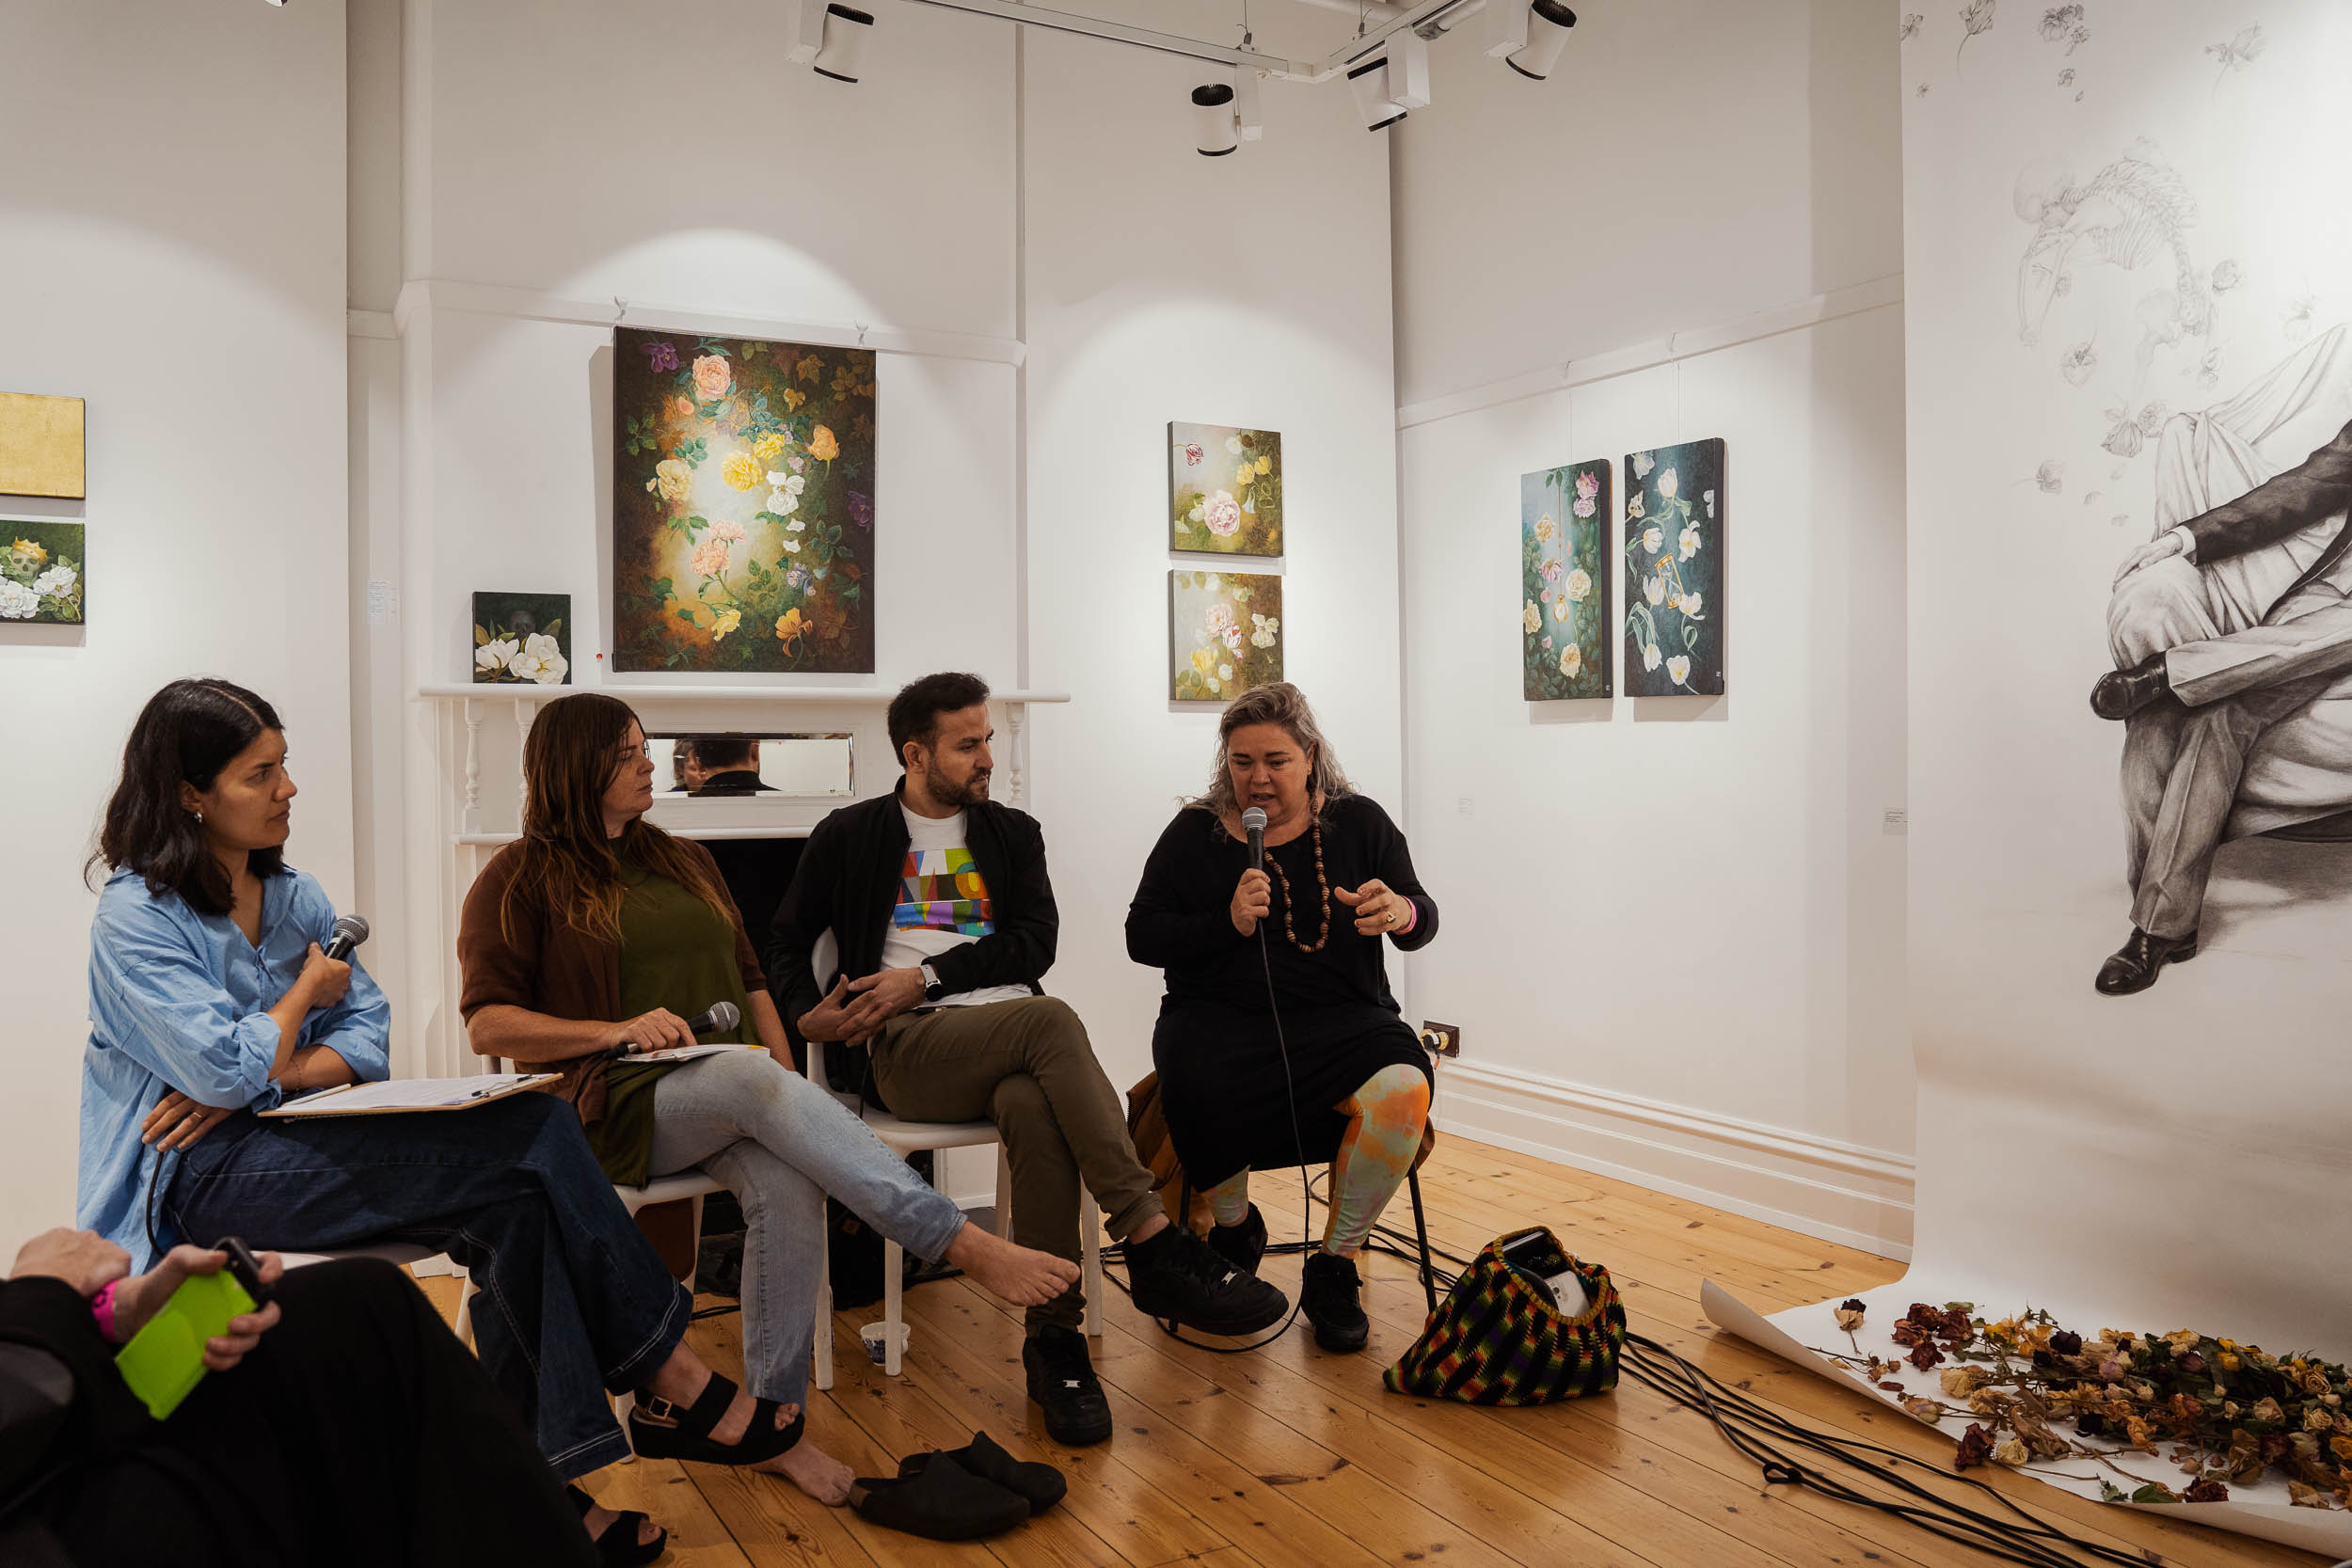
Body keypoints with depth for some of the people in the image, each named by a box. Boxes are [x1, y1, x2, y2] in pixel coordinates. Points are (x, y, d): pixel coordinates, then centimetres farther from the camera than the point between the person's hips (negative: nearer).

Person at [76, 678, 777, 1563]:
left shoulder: (294, 896, 13)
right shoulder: (134, 916, -8)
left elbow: (371, 1037, 6)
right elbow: (226, 1069, -18)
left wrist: (267, 1075, -12)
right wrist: (308, 990, -1)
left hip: (283, 1139, 7)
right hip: (199, 1175, -7)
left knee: (520, 1205, -24)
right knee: (525, 1142, -27)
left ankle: (545, 1487, -21)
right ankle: (668, 1374, -18)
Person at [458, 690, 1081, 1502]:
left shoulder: (683, 859, 22)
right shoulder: (521, 879, 5)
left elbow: (750, 983, 20)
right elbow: (488, 1022, -3)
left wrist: (794, 1094, 4)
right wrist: (620, 1029, -17)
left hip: (731, 1097, 5)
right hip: (621, 1108, -5)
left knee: (789, 1184, -30)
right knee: (754, 1077, -36)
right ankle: (968, 1246, -42)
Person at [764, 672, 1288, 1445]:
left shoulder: (1013, 833, 19)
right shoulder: (849, 836, 14)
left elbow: (1036, 941, 7)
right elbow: (785, 941, 18)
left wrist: (927, 975, -5)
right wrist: (807, 1012, -3)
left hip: (1006, 1036, 3)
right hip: (909, 1046, -2)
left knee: (1034, 1105, -37)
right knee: (1052, 1019, -35)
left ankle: (1054, 1337, -29)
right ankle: (1156, 1245, -38)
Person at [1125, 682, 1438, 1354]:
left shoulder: (1360, 822, 10)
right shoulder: (1195, 834, 9)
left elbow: (1423, 919, 5)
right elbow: (1142, 935, 5)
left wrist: (1401, 914, -21)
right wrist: (1227, 924, -12)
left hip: (1341, 1016, 1)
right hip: (1219, 1017, -1)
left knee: (1402, 1090, -32)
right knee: (1202, 1099, -35)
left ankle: (1334, 1267, -8)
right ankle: (1234, 1225, 2)